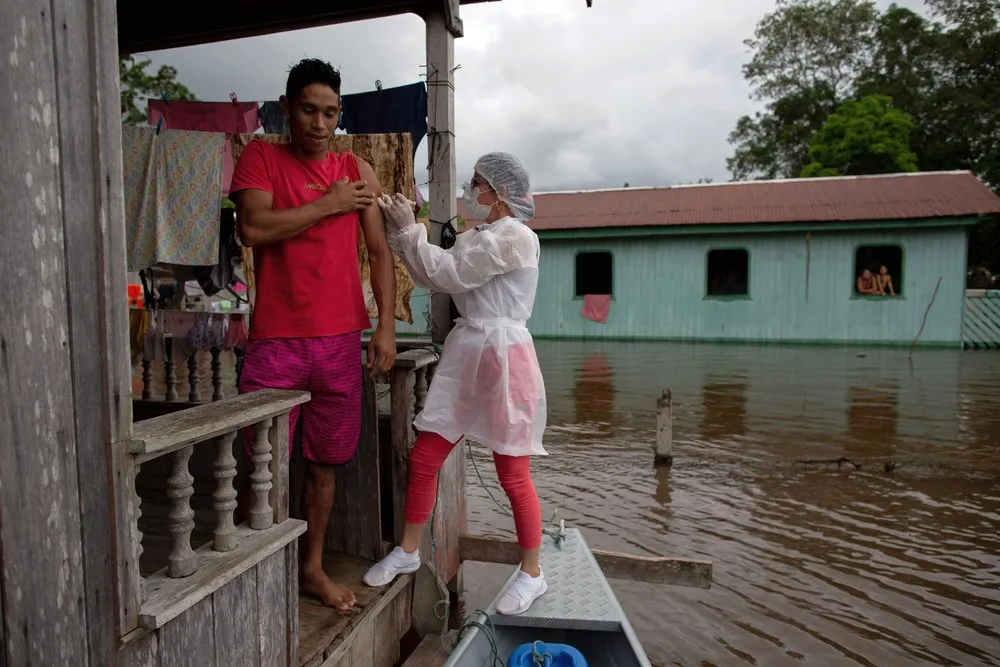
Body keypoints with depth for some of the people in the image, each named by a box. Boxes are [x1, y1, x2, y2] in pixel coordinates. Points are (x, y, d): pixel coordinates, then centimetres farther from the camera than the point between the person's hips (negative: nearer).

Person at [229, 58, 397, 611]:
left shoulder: (357, 172, 11)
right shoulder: (260, 158, 5)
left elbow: (380, 252, 8)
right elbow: (252, 228, -13)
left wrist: (386, 326, -1)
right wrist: (328, 204, -8)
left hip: (340, 339, 3)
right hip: (275, 339, -2)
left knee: (324, 461, 12)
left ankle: (312, 568, 29)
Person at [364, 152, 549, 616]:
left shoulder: (515, 237, -12)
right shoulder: (472, 239, 16)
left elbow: (449, 274, -14)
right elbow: (432, 277, 11)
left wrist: (408, 230, -7)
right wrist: (401, 229, 5)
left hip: (504, 356, -8)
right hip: (464, 352, 8)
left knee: (513, 475, 2)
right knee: (424, 457, 9)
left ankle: (532, 573, 22)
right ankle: (407, 551, 29)